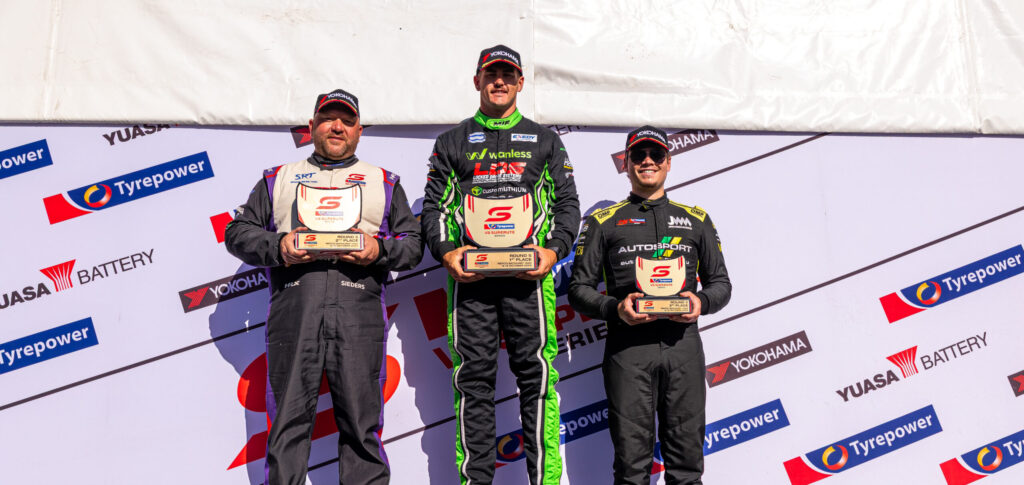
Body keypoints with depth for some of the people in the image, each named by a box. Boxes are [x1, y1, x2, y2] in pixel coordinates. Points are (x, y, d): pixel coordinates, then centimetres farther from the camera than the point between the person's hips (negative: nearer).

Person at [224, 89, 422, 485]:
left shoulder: (384, 182, 22)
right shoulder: (278, 179, 22)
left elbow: (413, 243, 16)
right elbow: (238, 232, 16)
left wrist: (380, 250, -5)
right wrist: (278, 246, -3)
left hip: (358, 314, 0)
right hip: (294, 308, 1)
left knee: (361, 424, -2)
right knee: (288, 420, -1)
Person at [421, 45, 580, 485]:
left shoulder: (544, 140, 17)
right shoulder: (452, 142, 17)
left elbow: (567, 204, 12)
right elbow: (432, 207, 12)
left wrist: (553, 250, -5)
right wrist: (445, 252, -6)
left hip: (529, 271, 0)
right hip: (469, 272, 1)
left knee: (536, 373, -4)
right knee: (473, 376, 1)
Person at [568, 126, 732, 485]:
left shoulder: (696, 219, 20)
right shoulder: (603, 222, 13)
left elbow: (721, 283, 20)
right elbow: (579, 289, 8)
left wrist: (702, 301, -3)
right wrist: (615, 309, -11)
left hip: (683, 341, 2)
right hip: (628, 346, -2)